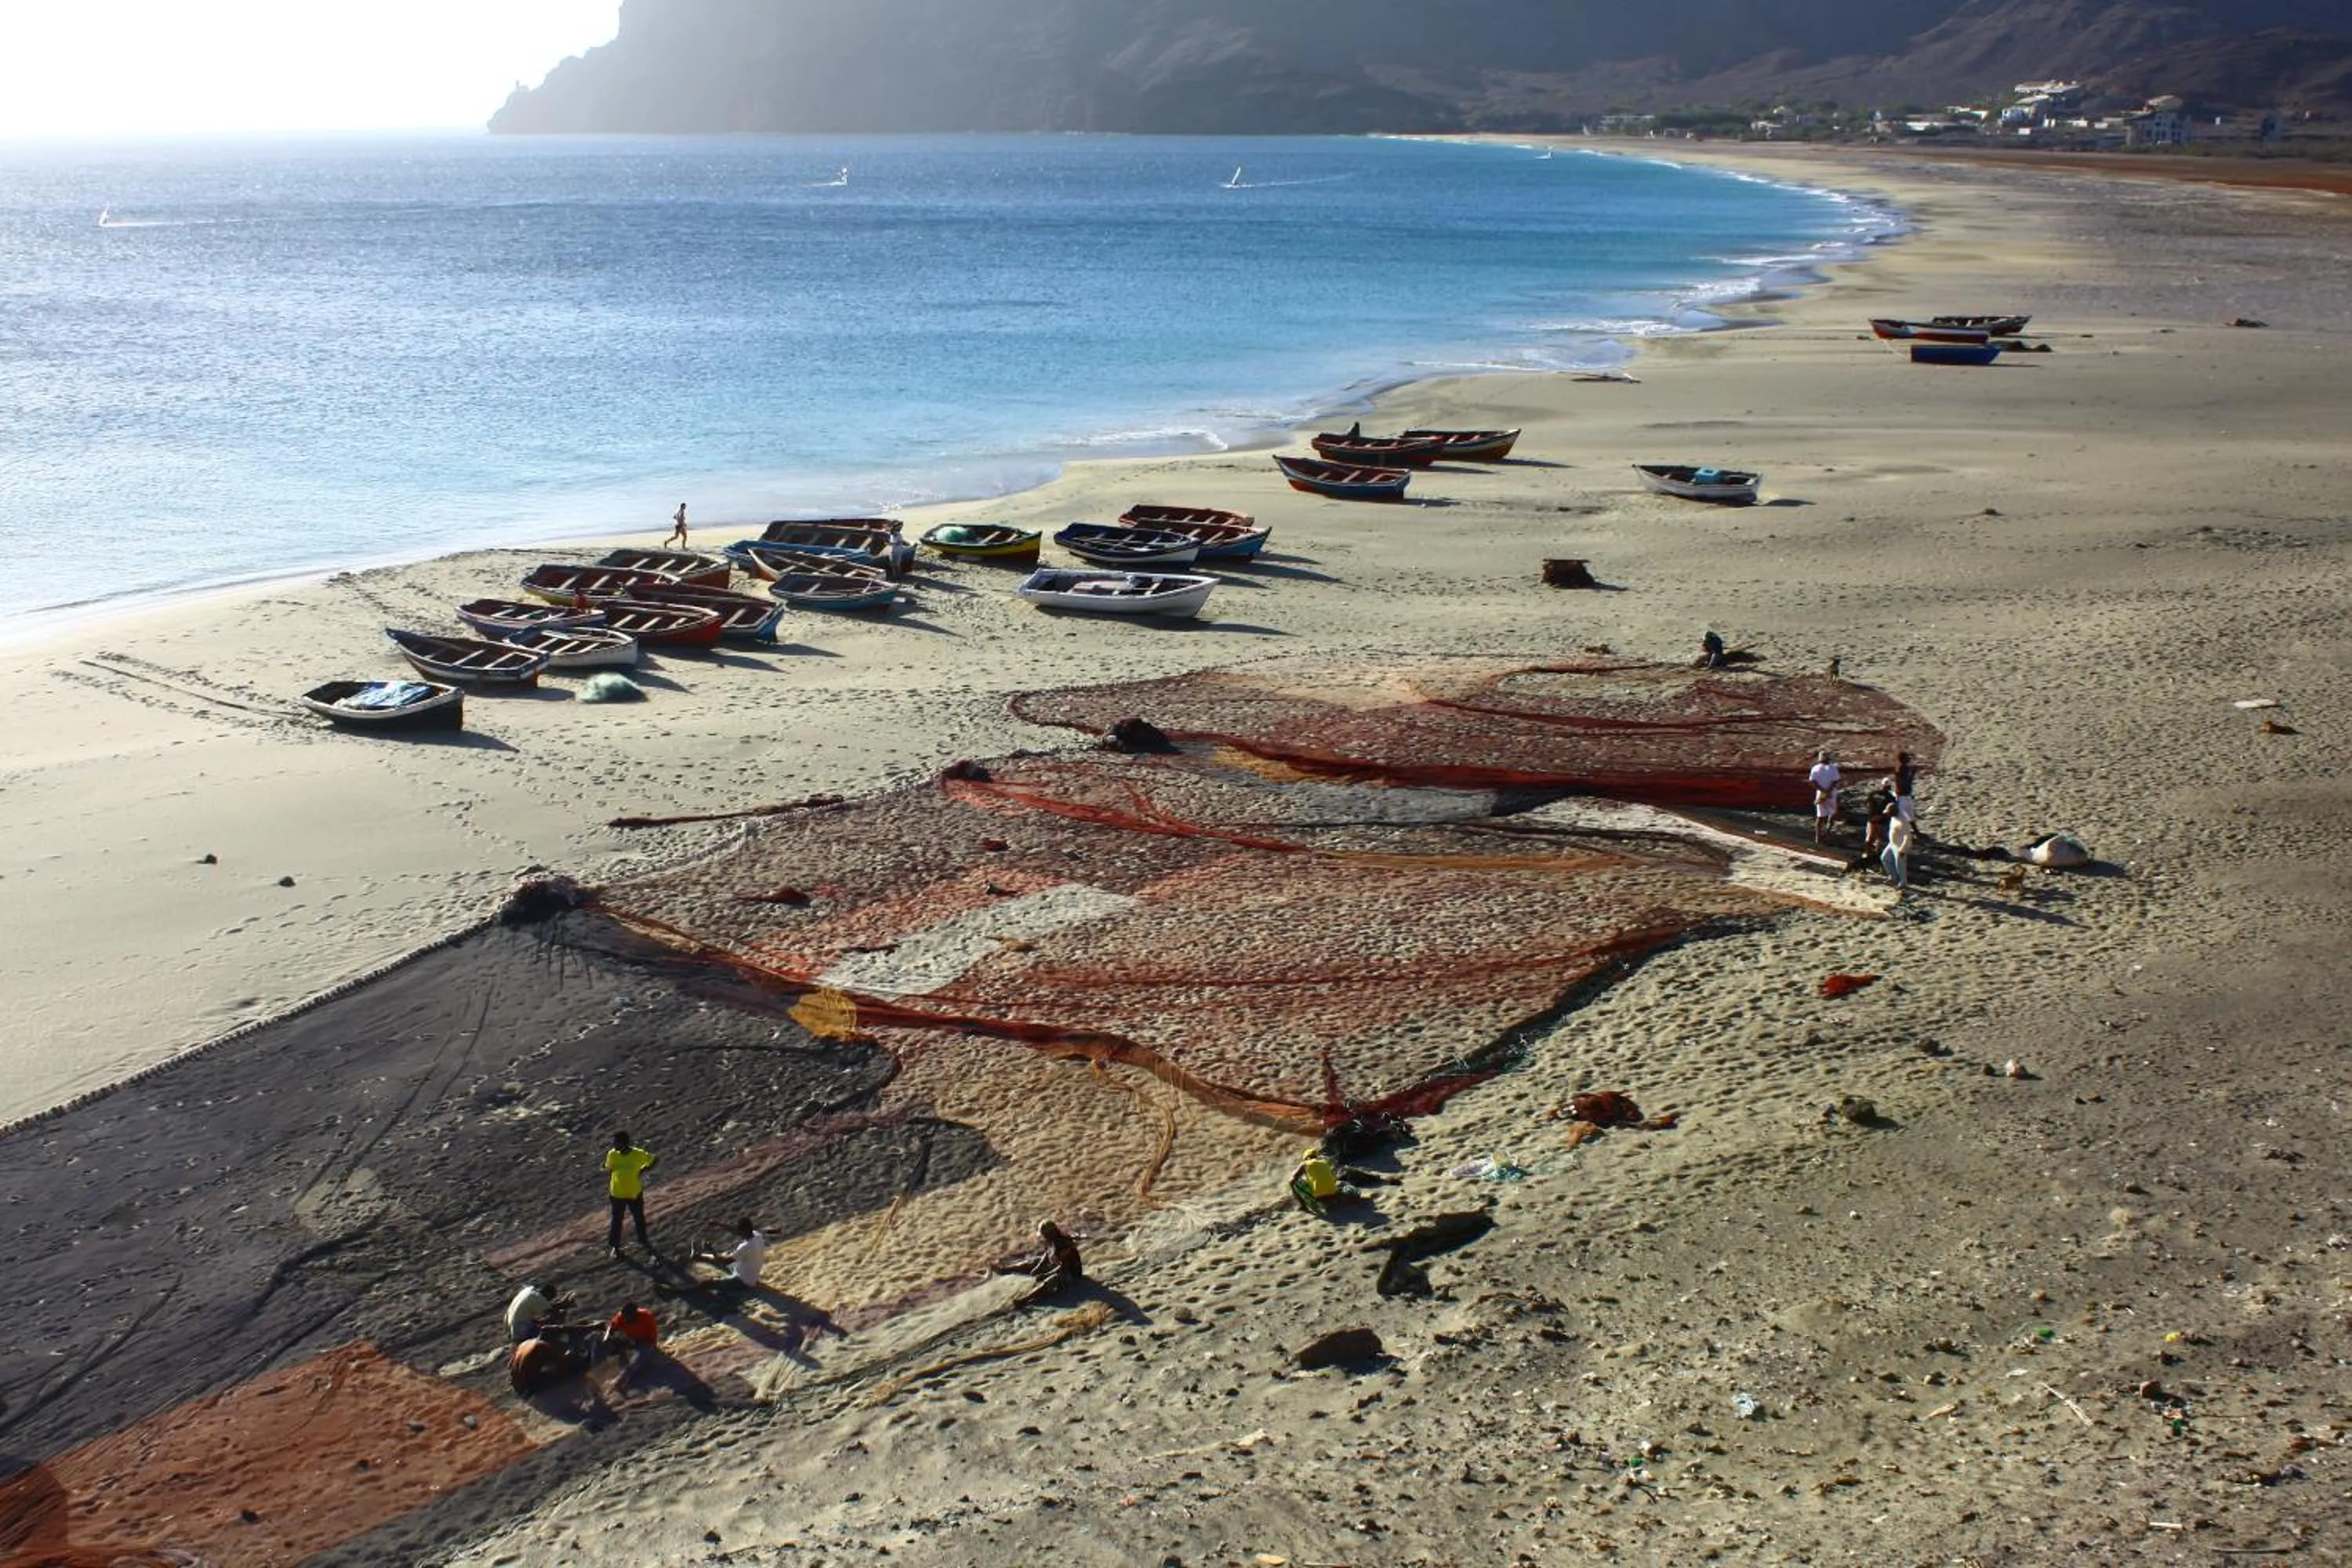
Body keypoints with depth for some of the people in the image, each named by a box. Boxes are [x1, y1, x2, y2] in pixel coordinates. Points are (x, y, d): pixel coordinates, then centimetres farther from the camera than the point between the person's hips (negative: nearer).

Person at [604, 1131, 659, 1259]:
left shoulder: (638, 1154, -20)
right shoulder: (612, 1154, -14)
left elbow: (656, 1159, -8)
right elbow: (609, 1172, 0)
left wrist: (644, 1170, -14)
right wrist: (608, 1188, 3)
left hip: (635, 1194, -1)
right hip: (617, 1194, 1)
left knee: (640, 1220, 15)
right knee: (617, 1221, 14)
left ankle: (644, 1243, 34)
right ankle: (614, 1246, 32)